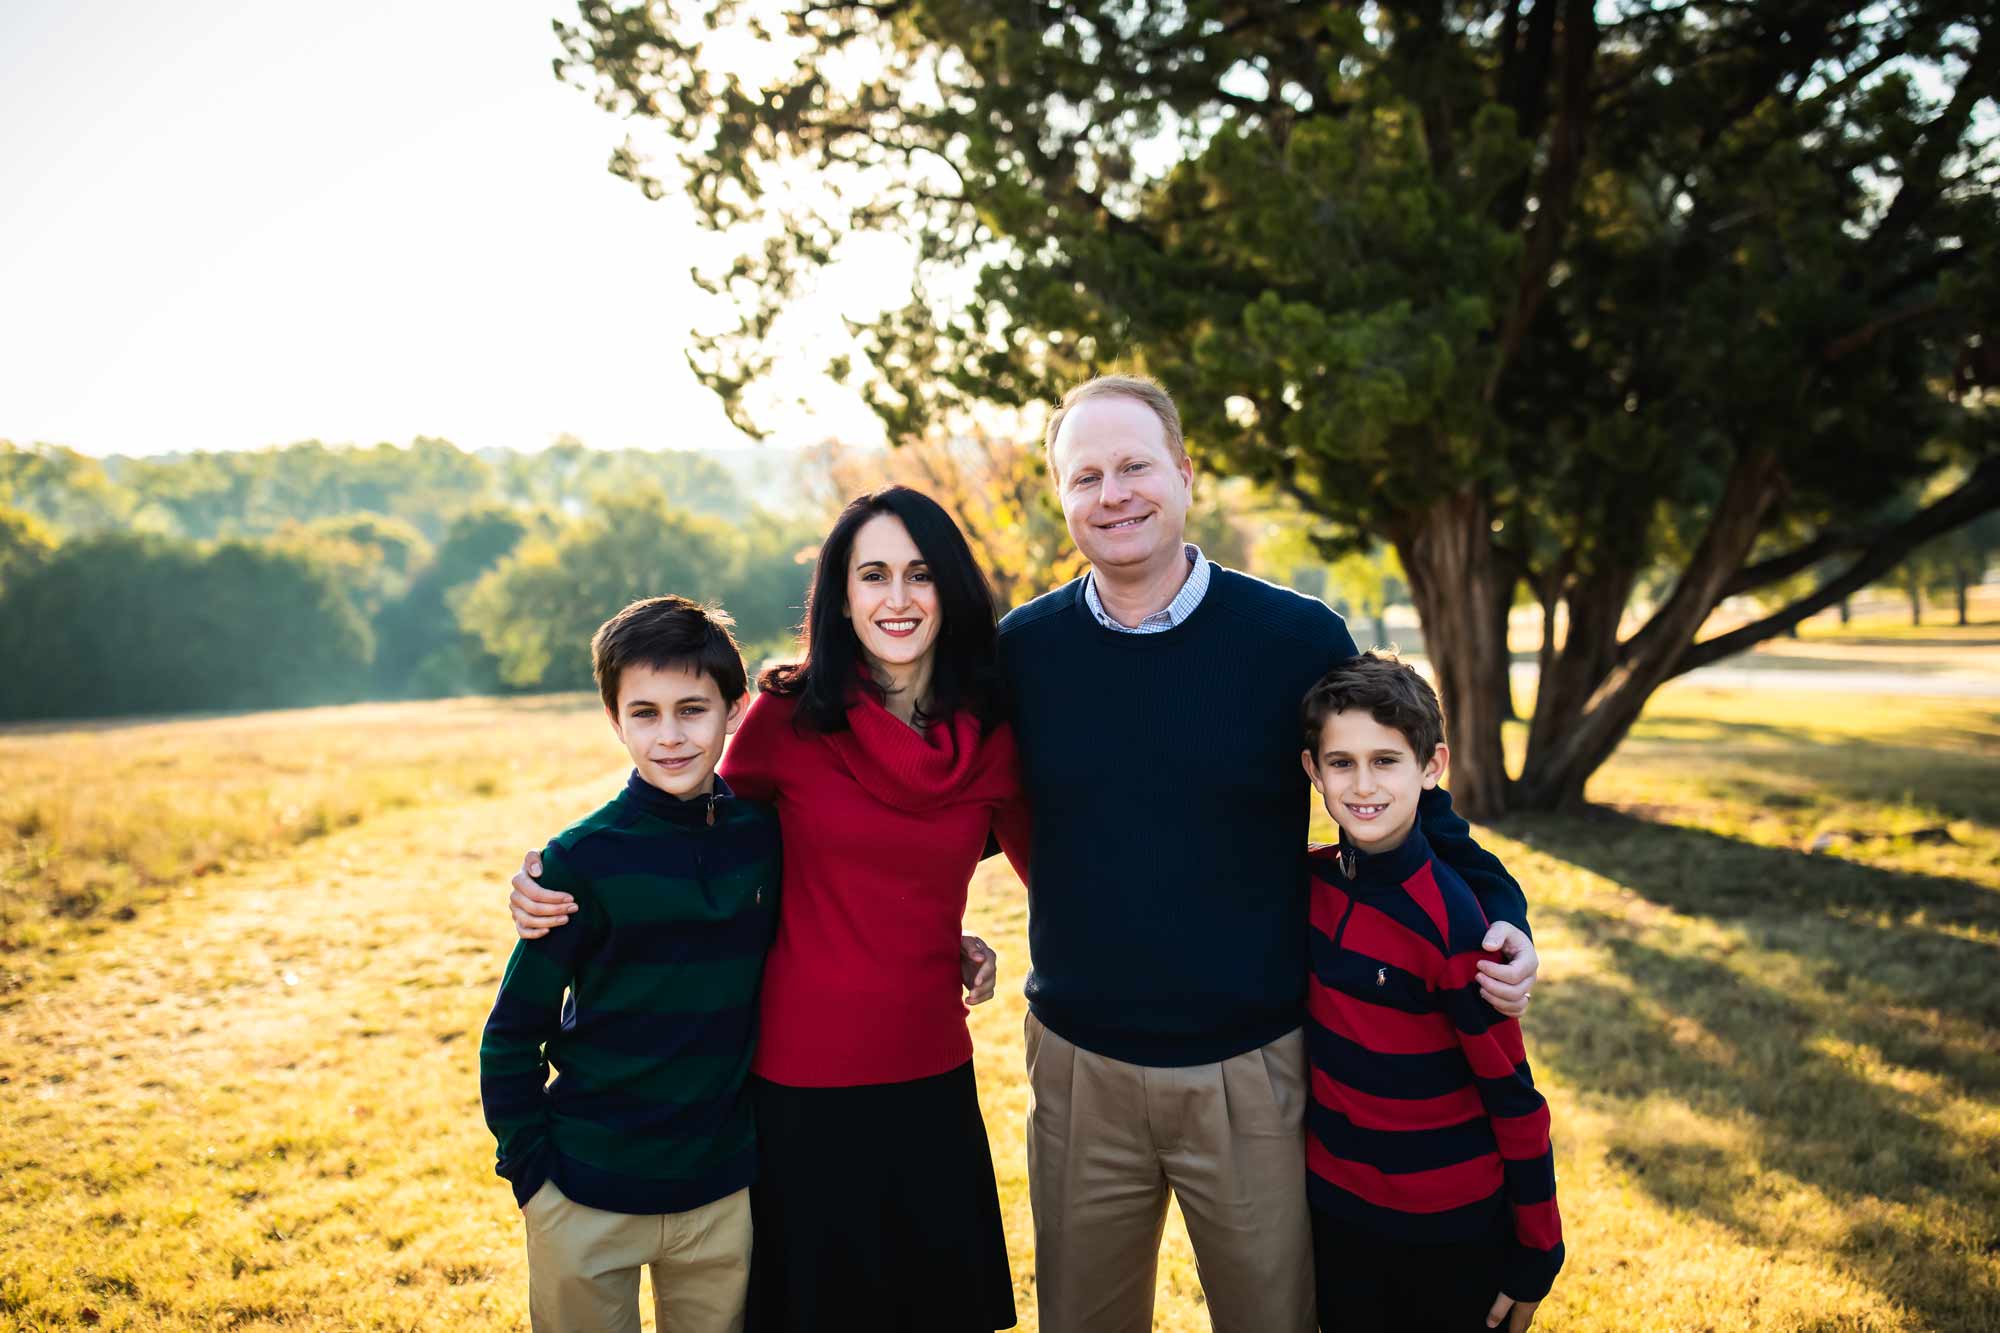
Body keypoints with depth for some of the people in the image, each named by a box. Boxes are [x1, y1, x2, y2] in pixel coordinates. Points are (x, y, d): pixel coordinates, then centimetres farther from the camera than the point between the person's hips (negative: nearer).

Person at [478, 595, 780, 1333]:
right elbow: (511, 1035, -6)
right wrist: (529, 1168, -7)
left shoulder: (766, 834, -4)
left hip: (721, 1190, 3)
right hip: (587, 1201, -3)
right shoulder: (584, 861, -14)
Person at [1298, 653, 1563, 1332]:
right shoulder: (1314, 879, -6)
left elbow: (1512, 1098, -16)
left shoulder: (1450, 920, -23)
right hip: (1334, 1203, 5)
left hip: (1449, 1228, -5)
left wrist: (1537, 1254, -9)